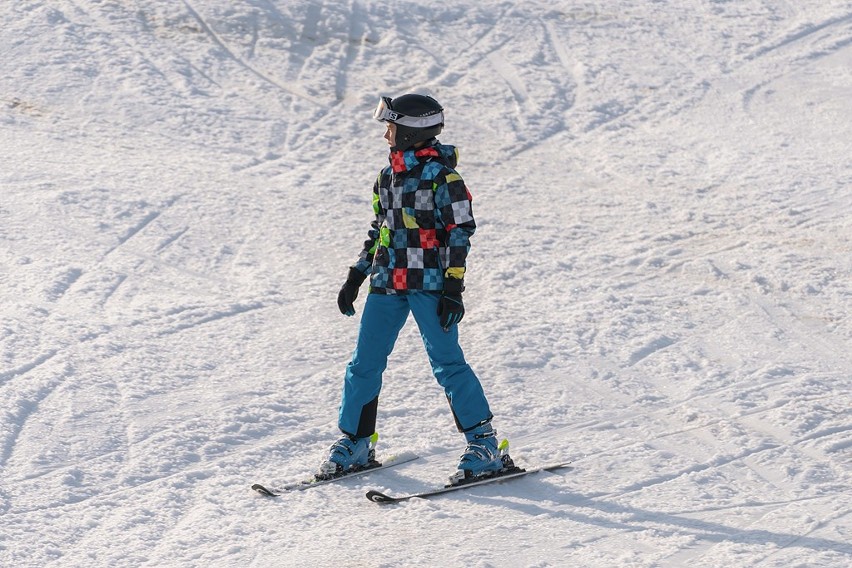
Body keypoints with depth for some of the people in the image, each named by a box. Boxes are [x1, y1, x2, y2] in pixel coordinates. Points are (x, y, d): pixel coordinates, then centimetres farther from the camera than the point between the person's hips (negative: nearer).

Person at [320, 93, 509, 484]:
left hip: (429, 283, -7)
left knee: (447, 363, -9)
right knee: (364, 363, 6)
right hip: (387, 283, 7)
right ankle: (355, 443, 18)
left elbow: (460, 231, -10)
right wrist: (355, 277, 21)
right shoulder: (388, 176, 14)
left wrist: (453, 288, -15)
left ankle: (484, 445, -2)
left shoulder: (440, 175, -8)